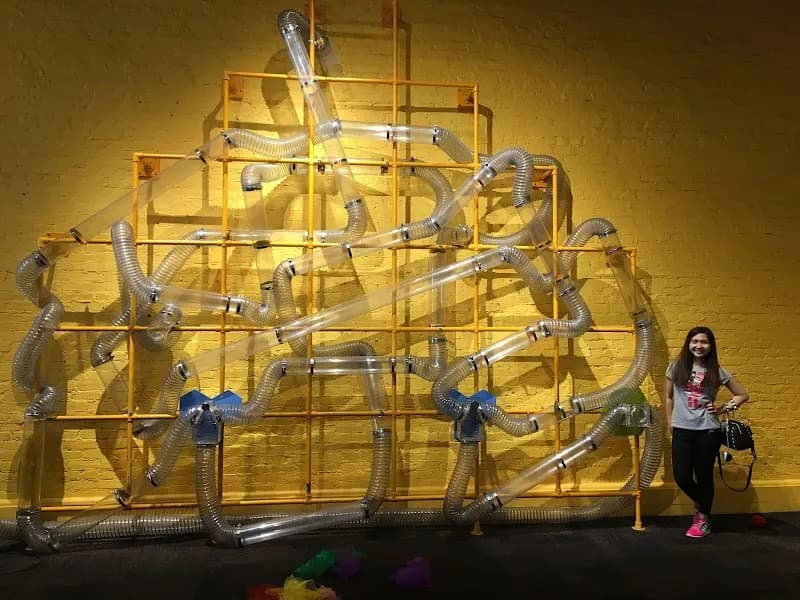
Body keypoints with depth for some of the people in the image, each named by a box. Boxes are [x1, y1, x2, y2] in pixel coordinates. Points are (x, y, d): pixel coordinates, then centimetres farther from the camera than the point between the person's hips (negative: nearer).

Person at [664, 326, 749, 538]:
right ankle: (700, 503, 32)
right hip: (682, 430, 1)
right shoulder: (676, 367, 2)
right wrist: (670, 421, 10)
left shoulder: (717, 371, -1)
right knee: (681, 477, 0)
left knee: (704, 476, 8)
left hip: (708, 431, -1)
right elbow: (668, 396, 13)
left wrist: (722, 409, -2)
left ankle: (703, 520, 27)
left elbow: (743, 395, 8)